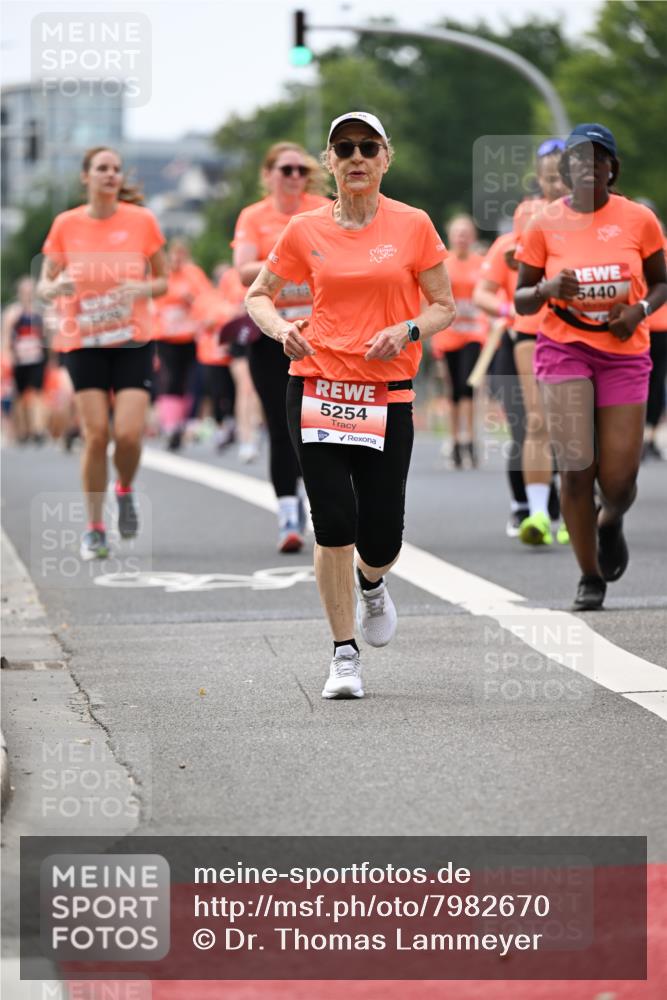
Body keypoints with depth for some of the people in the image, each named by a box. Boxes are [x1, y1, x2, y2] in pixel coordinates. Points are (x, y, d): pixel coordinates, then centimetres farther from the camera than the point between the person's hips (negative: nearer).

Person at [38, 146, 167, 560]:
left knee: (129, 433, -12)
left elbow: (163, 280, 8)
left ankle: (125, 491, 22)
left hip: (133, 340, 0)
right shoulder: (66, 224, 1)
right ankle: (94, 528, 8)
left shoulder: (142, 220, 0)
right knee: (96, 434, -7)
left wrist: (141, 289, -15)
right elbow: (46, 285, 6)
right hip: (84, 342, 0)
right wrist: (57, 287, -18)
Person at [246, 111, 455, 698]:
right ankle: (345, 655, 6)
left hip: (388, 395, 0)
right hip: (317, 386, 0)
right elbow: (259, 296, 14)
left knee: (380, 541, -2)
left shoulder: (413, 226, 2)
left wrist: (407, 330, -12)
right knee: (334, 526, -8)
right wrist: (281, 329, -7)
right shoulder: (306, 231, 3)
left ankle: (371, 584, 37)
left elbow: (444, 306, 8)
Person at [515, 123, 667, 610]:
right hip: (565, 349, -1)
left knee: (619, 480, -1)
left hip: (624, 353, 1)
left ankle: (610, 521, 38)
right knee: (576, 468, -11)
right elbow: (521, 301, 5)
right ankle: (591, 577, 5)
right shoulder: (544, 225, -2)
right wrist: (548, 288, -17)